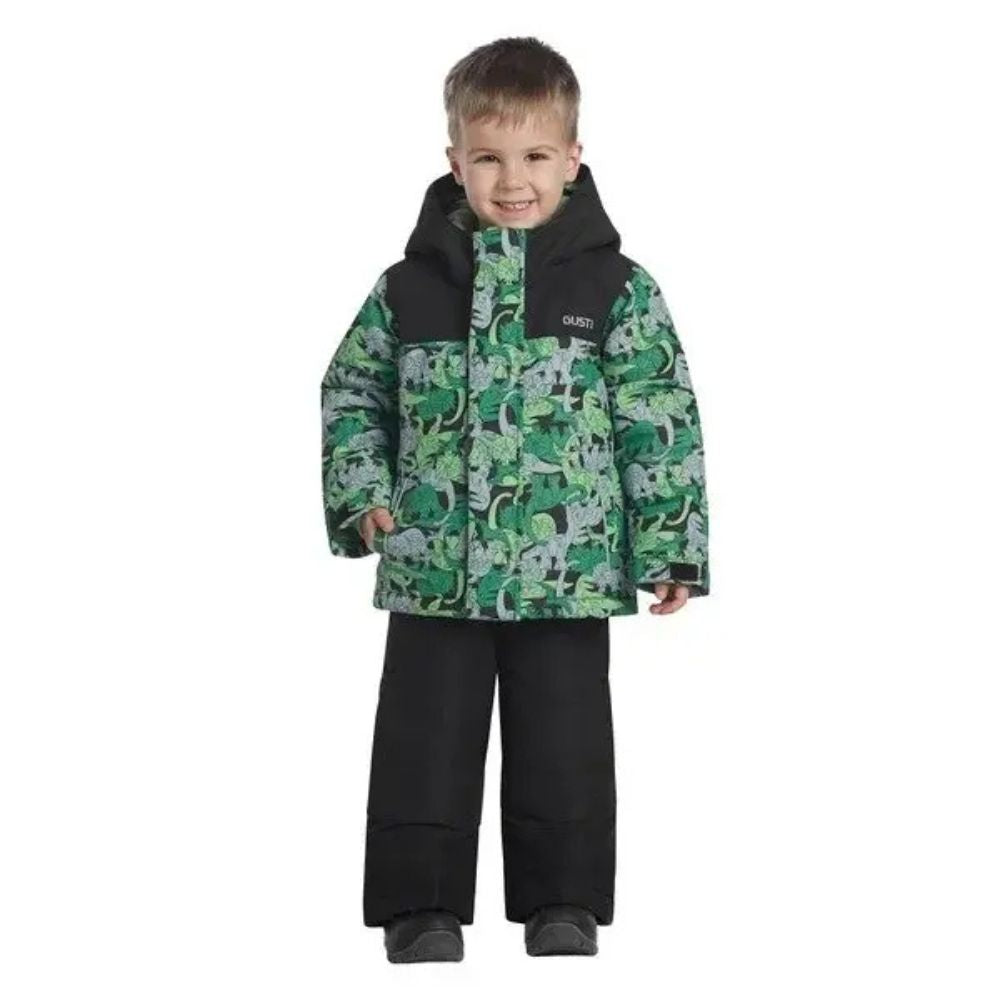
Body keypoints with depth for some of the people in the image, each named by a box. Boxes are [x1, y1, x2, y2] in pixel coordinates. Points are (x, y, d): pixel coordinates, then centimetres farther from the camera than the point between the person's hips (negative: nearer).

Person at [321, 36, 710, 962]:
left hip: (568, 568, -1)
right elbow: (350, 392, 13)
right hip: (433, 567, 1)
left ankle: (562, 906, 18)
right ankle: (422, 907, 15)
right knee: (426, 746, 6)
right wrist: (362, 494, 1)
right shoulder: (411, 285, 3)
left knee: (563, 748, 6)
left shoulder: (616, 287, -2)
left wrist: (671, 544, -5)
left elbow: (662, 419, -2)